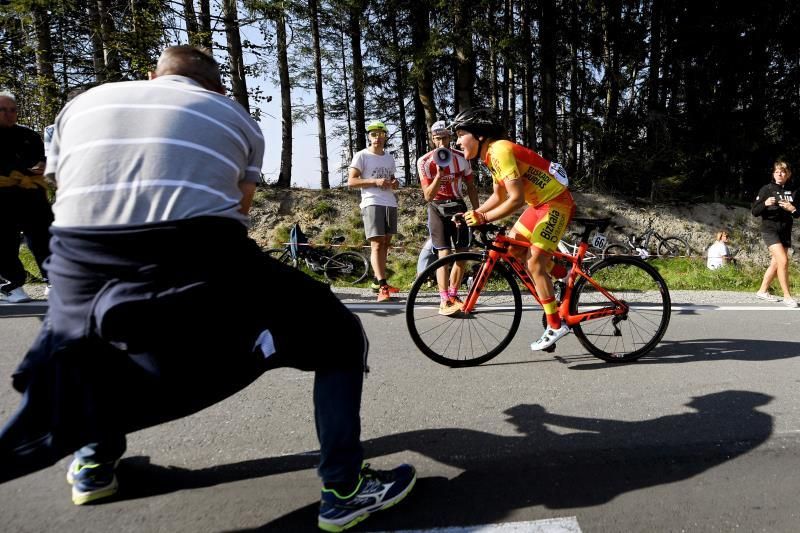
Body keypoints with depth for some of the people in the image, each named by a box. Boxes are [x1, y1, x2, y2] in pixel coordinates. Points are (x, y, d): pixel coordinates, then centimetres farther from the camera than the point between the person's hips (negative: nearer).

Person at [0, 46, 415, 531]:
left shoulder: (81, 104, 25)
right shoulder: (235, 116, 20)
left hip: (79, 268, 5)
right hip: (200, 264, -3)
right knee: (341, 338, 15)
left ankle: (95, 460, 49)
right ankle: (344, 490, 15)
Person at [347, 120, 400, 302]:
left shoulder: (389, 158, 18)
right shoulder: (362, 156, -1)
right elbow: (351, 181, -7)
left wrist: (395, 183, 5)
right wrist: (375, 181, -17)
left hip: (390, 203, 7)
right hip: (372, 203, -7)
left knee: (385, 244, 11)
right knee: (377, 245, -13)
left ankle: (378, 281, 23)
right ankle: (383, 288, -17)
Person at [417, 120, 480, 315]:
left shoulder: (462, 158, -5)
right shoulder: (425, 162, -13)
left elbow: (471, 187, 6)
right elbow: (428, 196, -17)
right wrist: (439, 173, -31)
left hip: (458, 206, 3)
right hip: (437, 208, -3)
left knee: (462, 254, 2)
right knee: (444, 254, -15)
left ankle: (453, 295, 18)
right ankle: (444, 301, -12)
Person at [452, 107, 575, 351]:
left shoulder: (500, 150, -23)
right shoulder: (492, 155, 7)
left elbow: (516, 198, -29)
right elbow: (498, 196, 14)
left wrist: (483, 218, -27)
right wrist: (472, 214, 4)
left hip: (556, 202, -10)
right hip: (539, 202, 10)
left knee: (535, 264, -13)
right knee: (511, 248, 9)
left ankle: (555, 326, -2)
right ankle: (563, 272, 22)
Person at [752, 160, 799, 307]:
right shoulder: (766, 189, -3)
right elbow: (755, 212, -6)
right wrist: (765, 203, -26)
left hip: (786, 232, 5)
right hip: (770, 230, -5)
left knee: (776, 263, 8)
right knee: (783, 260, -17)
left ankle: (762, 291, 22)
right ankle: (787, 296, -10)